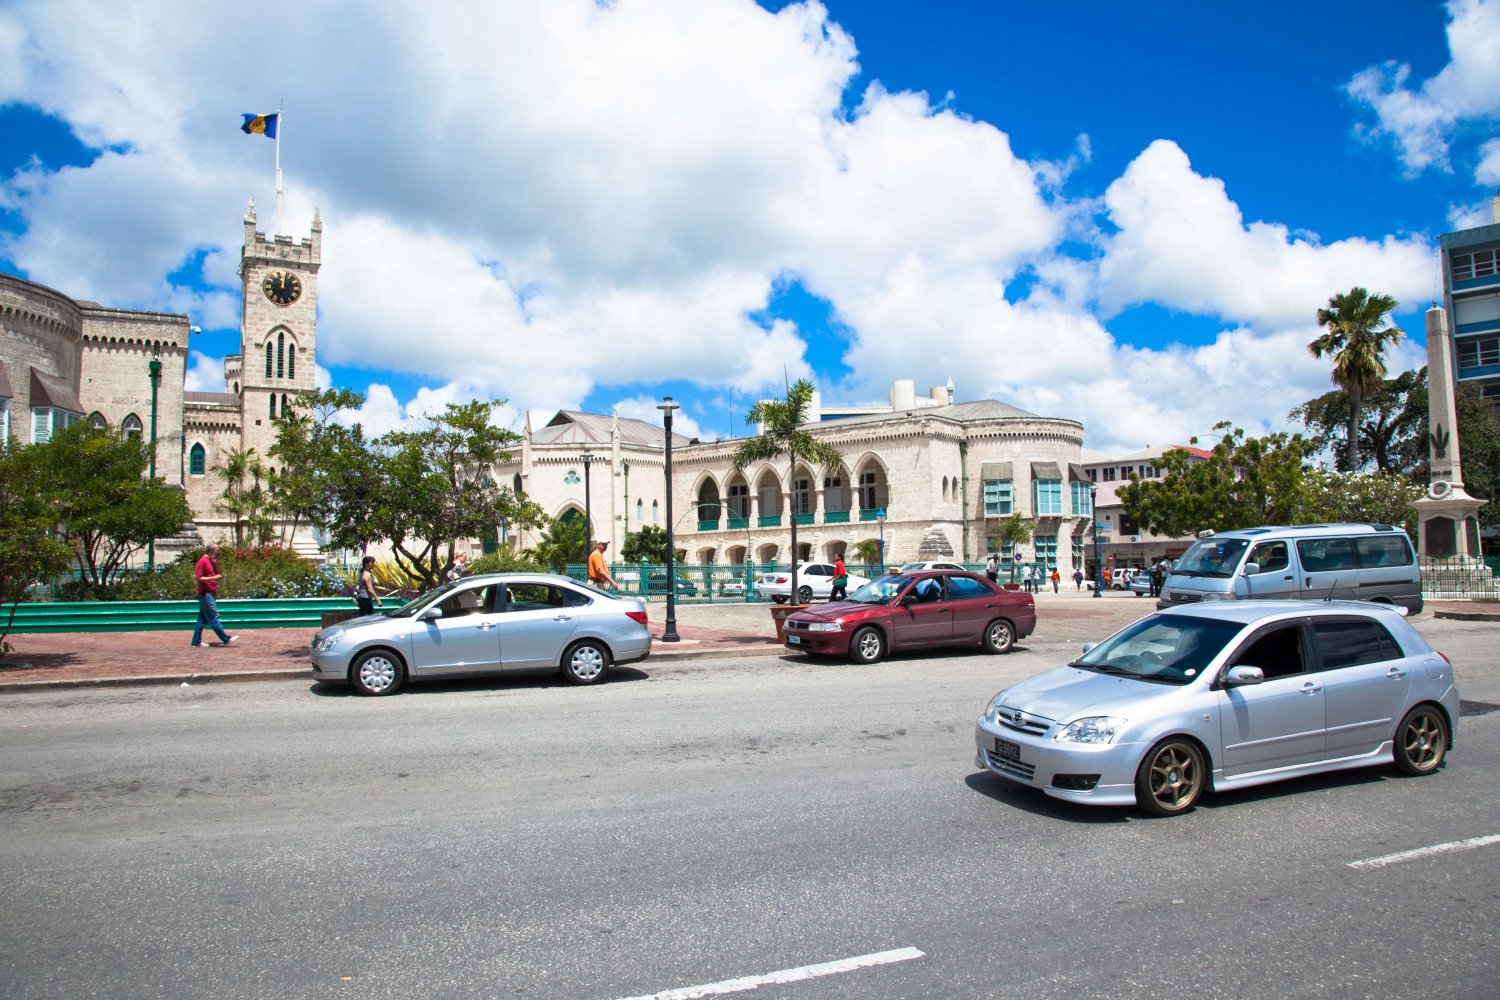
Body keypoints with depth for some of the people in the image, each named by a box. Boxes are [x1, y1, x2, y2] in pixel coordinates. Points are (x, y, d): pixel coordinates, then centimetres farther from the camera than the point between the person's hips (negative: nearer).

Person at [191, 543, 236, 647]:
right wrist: (214, 578, -22)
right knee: (214, 617, -8)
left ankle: (197, 641, 15)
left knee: (203, 618, 11)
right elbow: (198, 578, -17)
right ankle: (226, 639, -9)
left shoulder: (211, 561, 15)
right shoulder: (202, 561, -12)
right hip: (205, 594, -10)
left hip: (210, 593, 10)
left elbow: (217, 574, 21)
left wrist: (216, 564, 4)